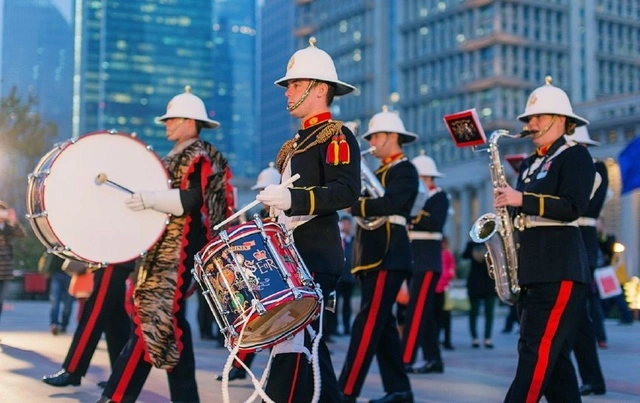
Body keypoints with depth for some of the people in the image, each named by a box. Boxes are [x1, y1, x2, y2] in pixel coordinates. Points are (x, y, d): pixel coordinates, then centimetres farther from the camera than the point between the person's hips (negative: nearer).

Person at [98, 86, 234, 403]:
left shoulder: (200, 157, -7)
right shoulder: (174, 158, 22)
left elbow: (194, 200, -21)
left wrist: (150, 199, -28)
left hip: (179, 250, -10)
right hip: (163, 248, 10)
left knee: (154, 317, -13)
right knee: (168, 318, 6)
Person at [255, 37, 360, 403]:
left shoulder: (337, 135, -6)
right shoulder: (296, 144, 21)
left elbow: (347, 192, -20)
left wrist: (293, 198, -30)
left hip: (315, 255, -10)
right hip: (291, 252, 10)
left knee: (291, 345, -13)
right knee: (307, 344, 11)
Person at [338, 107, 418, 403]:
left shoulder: (405, 170, -5)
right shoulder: (379, 173, 24)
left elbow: (390, 204, -22)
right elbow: (366, 203, 17)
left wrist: (353, 204, -18)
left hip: (388, 255, -10)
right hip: (372, 255, 10)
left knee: (368, 323, -13)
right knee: (382, 323, 9)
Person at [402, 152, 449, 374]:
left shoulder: (439, 196, -4)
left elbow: (436, 224, -20)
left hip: (428, 262, -8)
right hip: (412, 261, 8)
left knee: (416, 311, -11)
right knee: (424, 311, 9)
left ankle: (405, 360, -13)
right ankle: (433, 360, 14)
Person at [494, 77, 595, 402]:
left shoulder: (575, 156, -1)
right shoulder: (530, 164, 22)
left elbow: (573, 207, -15)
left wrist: (522, 199, -19)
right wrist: (507, 202, 3)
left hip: (560, 269, -9)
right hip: (531, 269, 9)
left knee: (538, 351, -13)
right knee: (552, 354, 8)